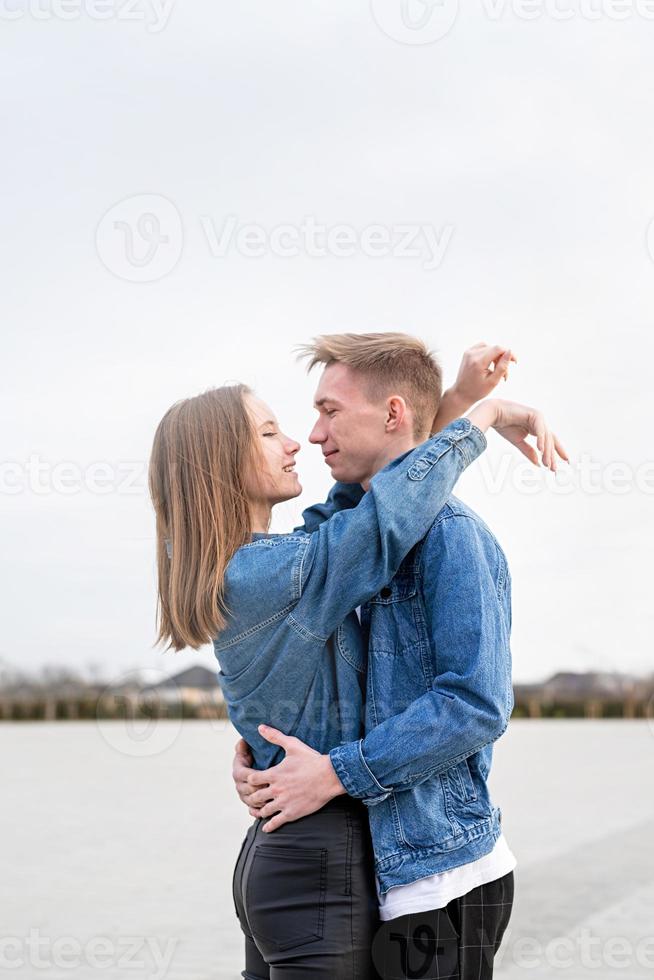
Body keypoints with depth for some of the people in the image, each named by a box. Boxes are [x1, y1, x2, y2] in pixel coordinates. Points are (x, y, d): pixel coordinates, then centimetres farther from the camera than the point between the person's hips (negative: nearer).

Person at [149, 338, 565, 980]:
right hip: (323, 863, -9)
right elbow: (386, 515, -24)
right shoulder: (264, 574, -19)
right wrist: (482, 418, -10)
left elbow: (345, 512, 14)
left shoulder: (232, 570, 9)